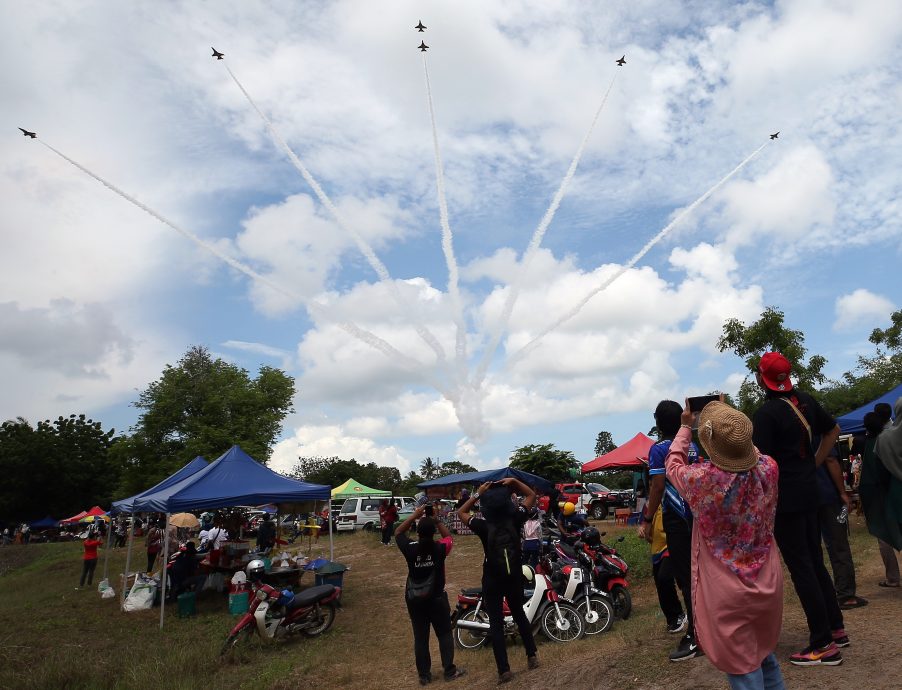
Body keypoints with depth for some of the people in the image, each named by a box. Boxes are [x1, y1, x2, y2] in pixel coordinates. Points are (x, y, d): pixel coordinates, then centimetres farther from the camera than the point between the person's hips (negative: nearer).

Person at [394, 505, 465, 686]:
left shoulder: (410, 550, -16)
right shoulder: (440, 549, -16)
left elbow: (398, 533, 2)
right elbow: (448, 536, 6)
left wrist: (414, 516, -3)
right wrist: (437, 521, 1)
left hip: (414, 601, 1)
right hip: (437, 599, -1)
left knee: (420, 638, 11)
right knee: (444, 635, 15)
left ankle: (424, 675, 19)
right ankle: (449, 671, 20)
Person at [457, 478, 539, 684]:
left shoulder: (483, 526, -20)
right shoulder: (515, 519, -14)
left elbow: (461, 513, -3)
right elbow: (531, 496, 1)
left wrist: (477, 493, -8)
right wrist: (514, 481, -8)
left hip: (492, 580, -3)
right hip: (515, 577, 3)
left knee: (496, 623, 7)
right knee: (519, 615, 24)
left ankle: (504, 670, 8)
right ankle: (532, 655, 31)